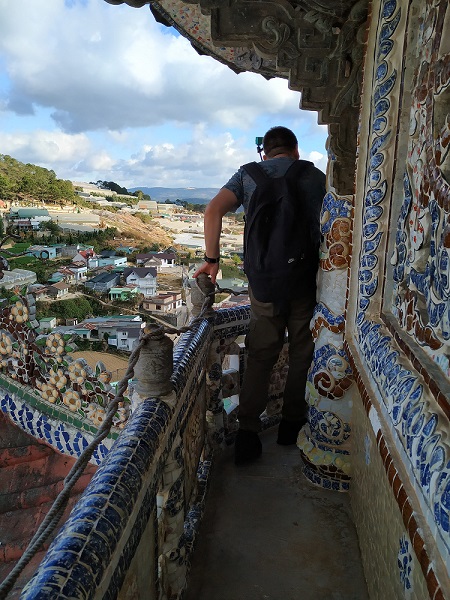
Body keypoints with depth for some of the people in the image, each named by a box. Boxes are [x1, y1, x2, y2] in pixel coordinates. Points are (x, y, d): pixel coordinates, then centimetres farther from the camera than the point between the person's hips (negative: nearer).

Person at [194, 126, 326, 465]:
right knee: (303, 352, 14)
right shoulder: (316, 176, 9)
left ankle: (248, 433, 7)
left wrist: (212, 259, 0)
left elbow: (214, 211, -6)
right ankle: (292, 425, 26)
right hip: (307, 275, 0)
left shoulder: (248, 174, 9)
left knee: (261, 354, 10)